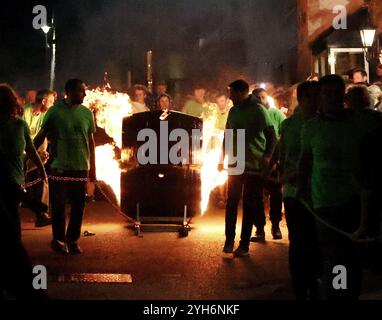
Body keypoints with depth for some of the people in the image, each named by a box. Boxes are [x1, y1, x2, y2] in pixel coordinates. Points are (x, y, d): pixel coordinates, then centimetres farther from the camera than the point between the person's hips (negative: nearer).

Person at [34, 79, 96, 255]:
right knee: (59, 204, 2)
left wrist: (92, 167, 11)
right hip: (59, 166, -3)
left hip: (81, 167, 3)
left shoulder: (87, 113, 7)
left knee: (78, 205, 6)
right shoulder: (55, 111, -2)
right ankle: (58, 239, 15)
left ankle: (73, 240, 19)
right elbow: (41, 136, 2)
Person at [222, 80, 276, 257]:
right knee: (231, 202, 5)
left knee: (249, 206, 2)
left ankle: (244, 244, 7)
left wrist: (267, 156, -22)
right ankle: (229, 239, 15)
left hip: (254, 166, -5)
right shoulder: (233, 111, 10)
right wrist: (223, 158, 15)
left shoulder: (258, 110, -8)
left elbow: (271, 136, -10)